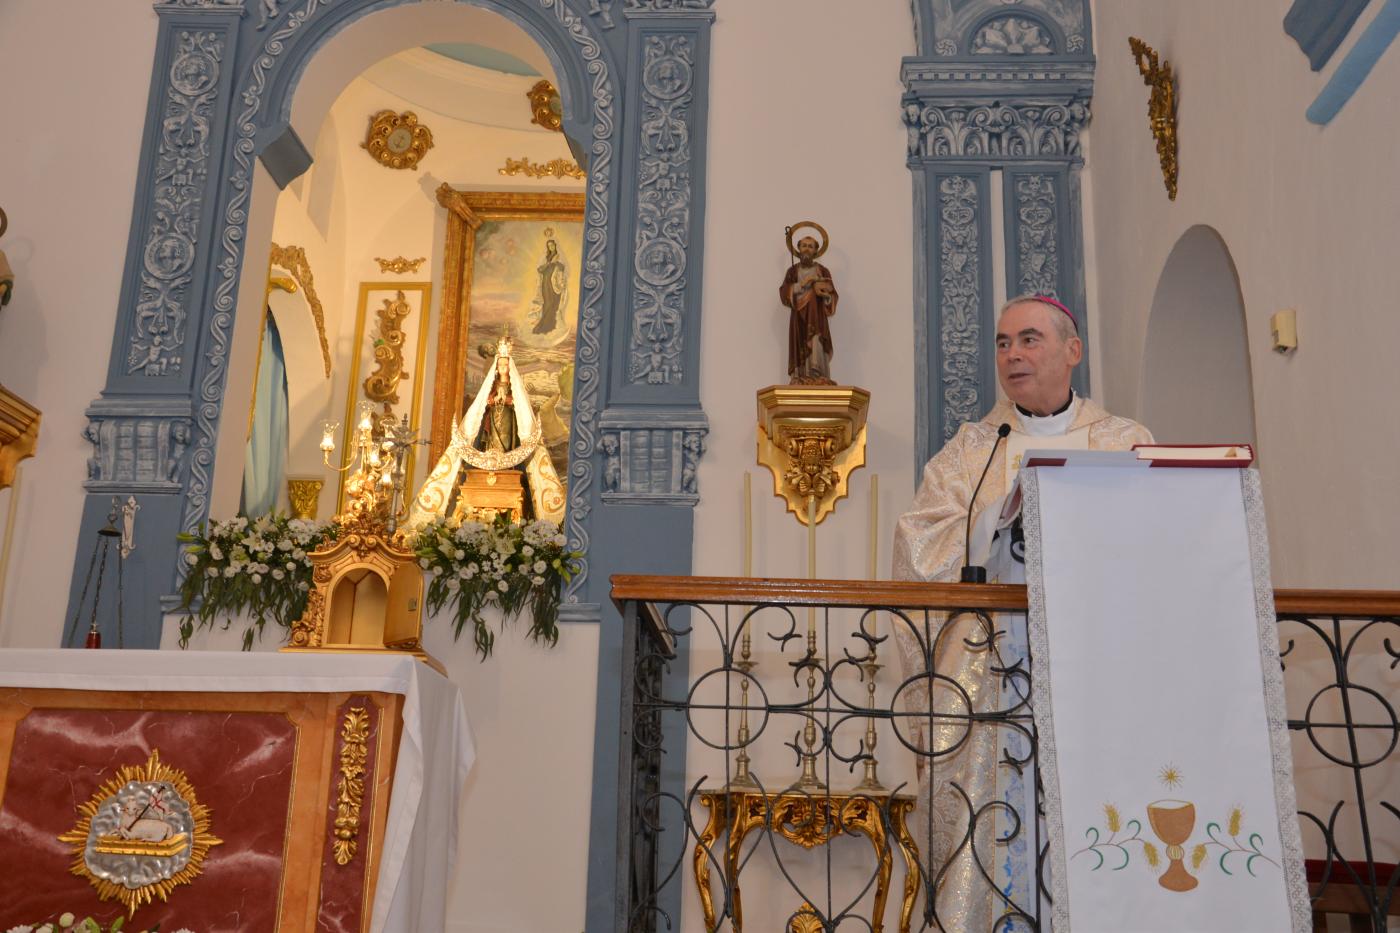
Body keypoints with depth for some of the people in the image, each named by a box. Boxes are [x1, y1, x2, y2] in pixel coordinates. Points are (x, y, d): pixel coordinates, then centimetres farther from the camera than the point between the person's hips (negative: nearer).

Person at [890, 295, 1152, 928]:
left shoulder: (1126, 444, 13)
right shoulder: (968, 451, 12)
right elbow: (920, 549, 2)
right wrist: (1007, 509, -9)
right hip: (993, 675, 0)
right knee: (993, 827, -4)